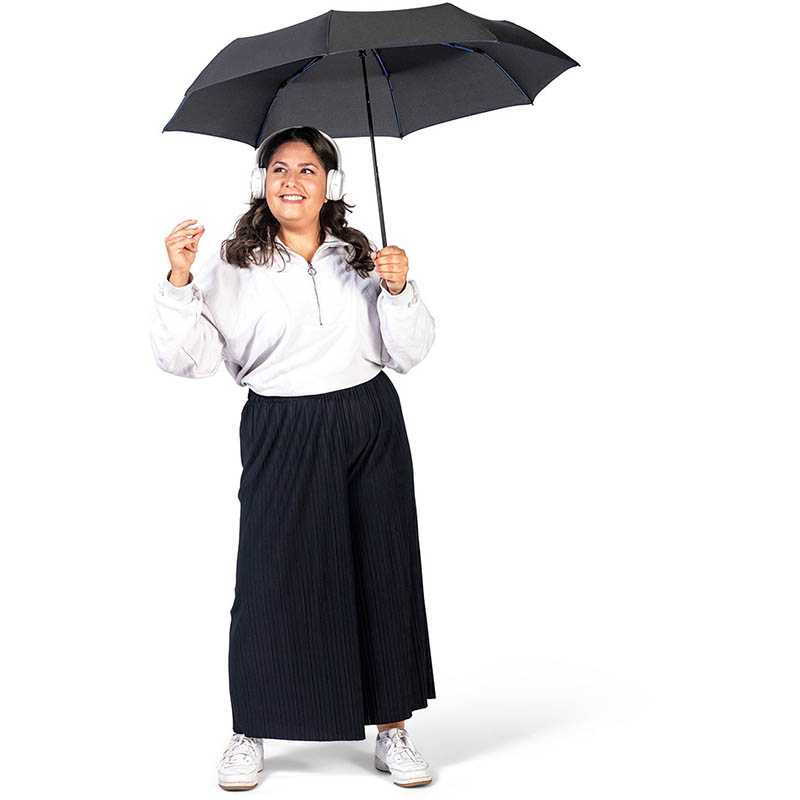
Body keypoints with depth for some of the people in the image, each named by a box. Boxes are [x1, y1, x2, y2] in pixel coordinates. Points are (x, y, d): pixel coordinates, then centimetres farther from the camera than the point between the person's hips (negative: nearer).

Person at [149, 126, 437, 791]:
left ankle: (392, 729, 17)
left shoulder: (363, 257, 8)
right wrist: (179, 281, -17)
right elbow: (186, 358, -6)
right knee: (273, 576, -1)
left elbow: (411, 354, 7)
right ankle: (251, 734, 16)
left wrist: (399, 291, -9)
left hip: (370, 428, 3)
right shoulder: (233, 268, 1)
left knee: (383, 570, 4)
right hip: (282, 436, -2)